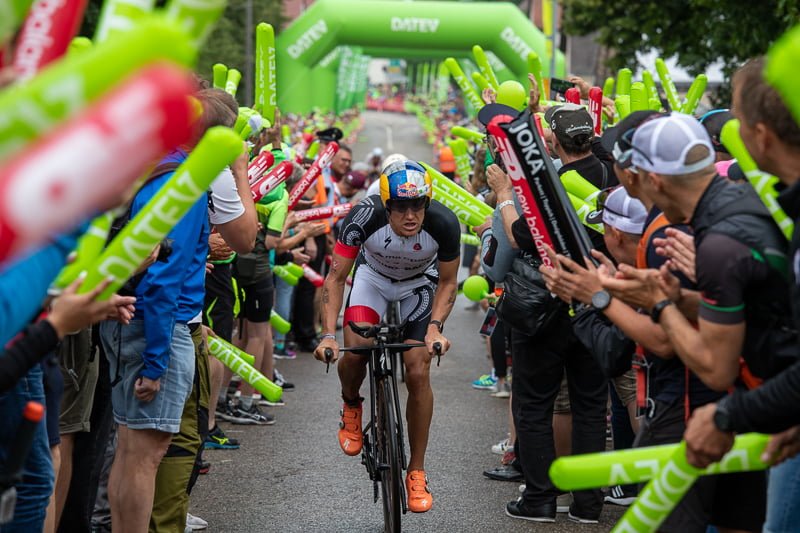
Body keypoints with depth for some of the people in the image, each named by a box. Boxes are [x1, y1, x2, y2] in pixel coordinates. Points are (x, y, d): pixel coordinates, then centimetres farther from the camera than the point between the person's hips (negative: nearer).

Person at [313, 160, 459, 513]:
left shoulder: (444, 223, -32)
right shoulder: (364, 217, -35)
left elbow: (447, 283, -15)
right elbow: (336, 278, -25)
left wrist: (435, 327, -30)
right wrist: (328, 335, -34)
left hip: (420, 283, 0)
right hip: (374, 276, 0)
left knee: (418, 373, -12)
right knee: (355, 349, -25)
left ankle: (417, 472, 2)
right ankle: (351, 405, 11)